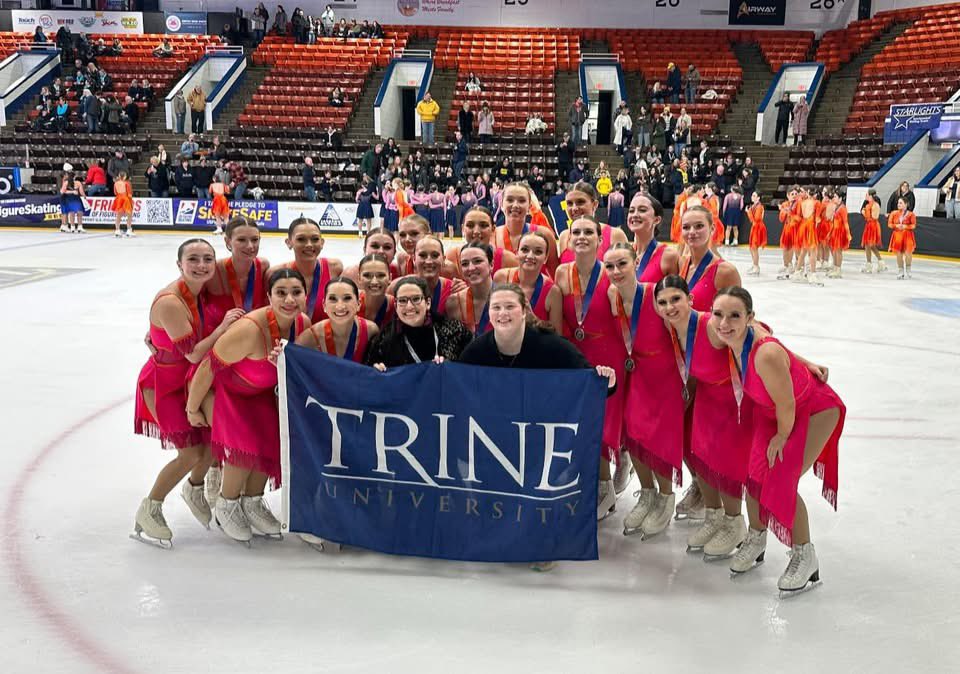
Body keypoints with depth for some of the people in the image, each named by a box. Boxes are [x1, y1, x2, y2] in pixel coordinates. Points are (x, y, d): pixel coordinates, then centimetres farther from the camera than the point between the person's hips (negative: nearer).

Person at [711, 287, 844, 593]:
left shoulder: (766, 355, -42)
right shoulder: (735, 336, -21)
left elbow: (786, 405, -27)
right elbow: (763, 330, 5)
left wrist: (781, 437, -10)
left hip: (815, 411, -7)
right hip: (769, 409, 7)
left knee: (781, 484, -8)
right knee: (754, 473, 6)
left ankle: (804, 557, 16)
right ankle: (756, 539, 32)